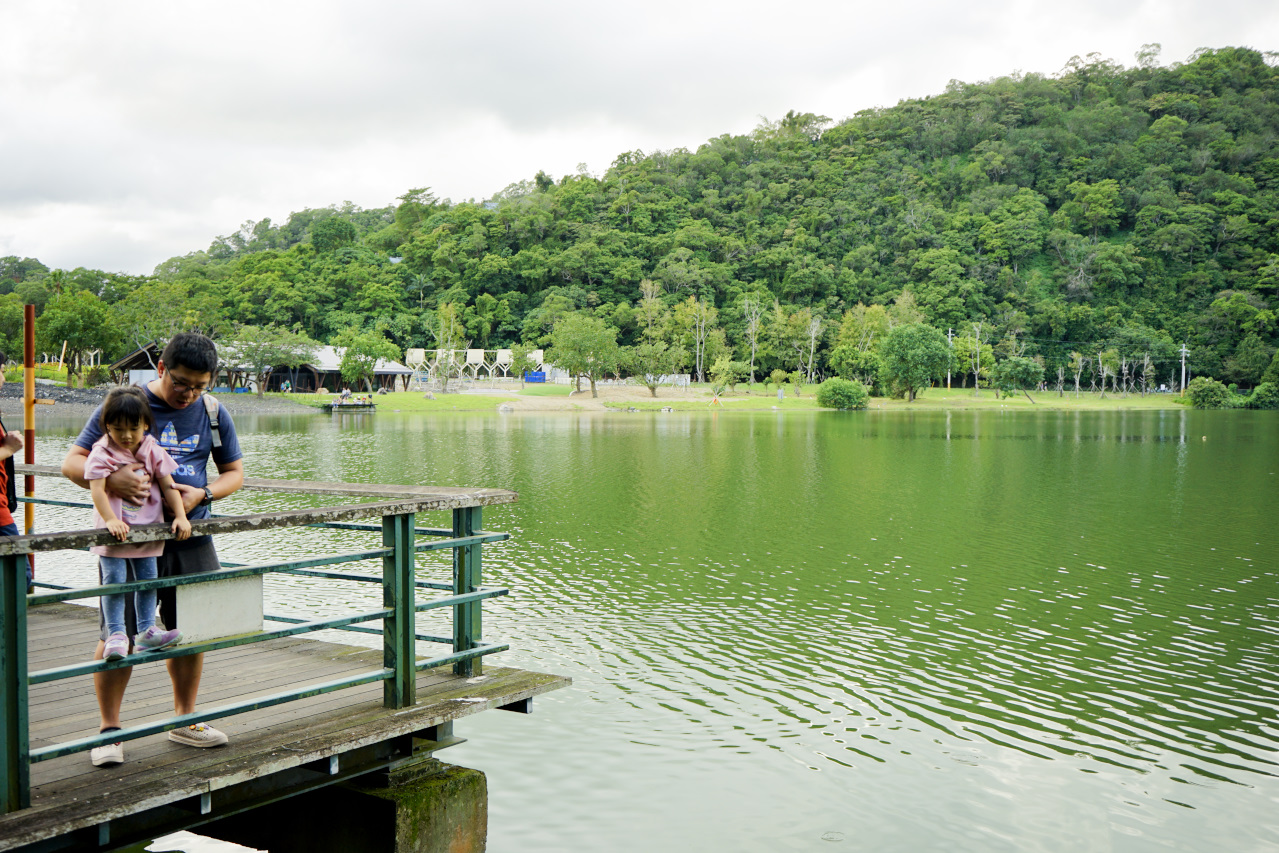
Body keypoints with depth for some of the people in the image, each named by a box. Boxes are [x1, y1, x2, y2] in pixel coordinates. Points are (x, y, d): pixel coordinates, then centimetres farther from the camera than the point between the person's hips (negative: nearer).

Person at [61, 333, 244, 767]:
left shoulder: (214, 415, 7)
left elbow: (234, 472, 15)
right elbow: (72, 462, -6)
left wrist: (203, 493, -7)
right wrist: (110, 480, -28)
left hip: (192, 539, 4)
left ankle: (185, 719, 28)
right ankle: (109, 729, 11)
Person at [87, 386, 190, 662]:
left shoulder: (153, 450, 2)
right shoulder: (102, 453, -10)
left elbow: (168, 485, 4)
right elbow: (97, 489, -18)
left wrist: (180, 516, -6)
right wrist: (111, 520, -31)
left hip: (147, 529, 4)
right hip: (114, 532, -4)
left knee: (148, 579, 8)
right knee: (114, 580, -8)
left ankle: (146, 631, 16)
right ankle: (116, 634, -4)